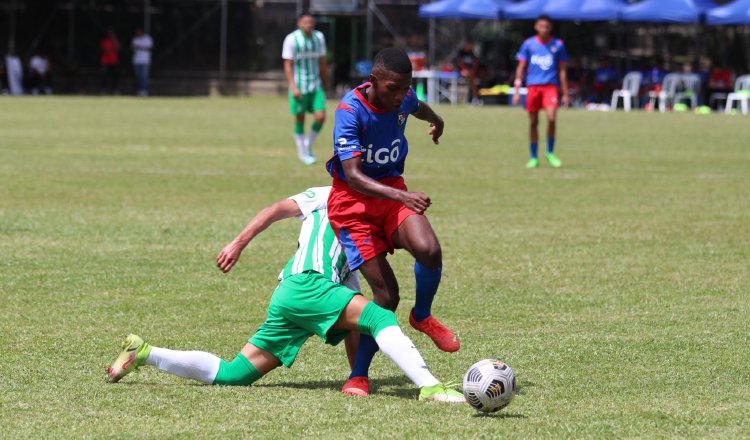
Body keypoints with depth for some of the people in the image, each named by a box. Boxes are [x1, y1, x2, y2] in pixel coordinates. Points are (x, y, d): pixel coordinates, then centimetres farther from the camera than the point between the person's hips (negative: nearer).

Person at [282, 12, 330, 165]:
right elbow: (288, 65, -11)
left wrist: (325, 82, 15)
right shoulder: (292, 39, -11)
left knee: (320, 117, -6)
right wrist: (293, 87, -17)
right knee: (300, 119, 2)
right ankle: (302, 153, 16)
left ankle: (308, 146, 16)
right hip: (299, 87, -4)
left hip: (316, 85, 4)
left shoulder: (319, 37, 5)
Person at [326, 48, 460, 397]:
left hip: (392, 191, 5)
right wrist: (403, 196, -46)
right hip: (353, 200, -5)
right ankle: (358, 377, 6)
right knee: (386, 294, -12)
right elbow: (353, 175, -33)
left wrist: (434, 120, 48)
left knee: (429, 250, -26)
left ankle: (422, 316, 6)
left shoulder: (404, 99, -5)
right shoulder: (350, 111, -24)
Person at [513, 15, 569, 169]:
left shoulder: (557, 45, 5)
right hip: (532, 86, 1)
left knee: (551, 118, -19)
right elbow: (521, 68, 7)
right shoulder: (528, 44, 5)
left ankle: (550, 152, -1)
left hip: (550, 86, -1)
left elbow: (562, 70, 9)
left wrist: (565, 94, 6)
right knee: (533, 122, 4)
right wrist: (517, 91, 0)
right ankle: (534, 158, 15)